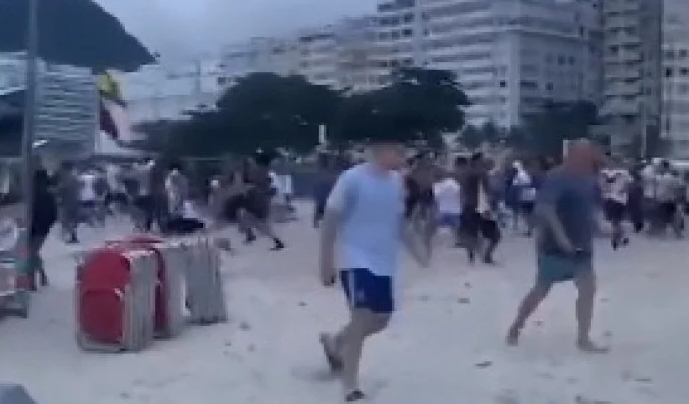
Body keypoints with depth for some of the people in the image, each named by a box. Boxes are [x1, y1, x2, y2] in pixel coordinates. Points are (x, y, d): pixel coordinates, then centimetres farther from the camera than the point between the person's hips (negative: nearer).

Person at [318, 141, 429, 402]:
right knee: (362, 319, -13)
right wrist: (326, 262, -12)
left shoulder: (397, 181, 6)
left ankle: (334, 343, 39)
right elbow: (330, 221, -11)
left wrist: (416, 249, 6)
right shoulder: (353, 179, -15)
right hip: (357, 261, -7)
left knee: (380, 320, 13)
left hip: (384, 264, 7)